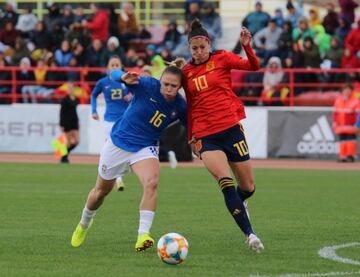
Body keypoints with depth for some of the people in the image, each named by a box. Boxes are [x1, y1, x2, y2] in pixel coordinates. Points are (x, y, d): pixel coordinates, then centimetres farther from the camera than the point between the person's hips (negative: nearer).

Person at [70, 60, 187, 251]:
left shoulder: (179, 106, -13)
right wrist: (124, 77, -47)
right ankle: (84, 225, 45)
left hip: (146, 148, 1)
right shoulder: (147, 85, -21)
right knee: (101, 191, 16)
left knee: (151, 182, -31)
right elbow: (113, 74, -24)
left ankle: (143, 235, -34)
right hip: (119, 142, -1)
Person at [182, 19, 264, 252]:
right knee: (225, 181, -22)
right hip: (205, 135, 1)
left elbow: (254, 66, -11)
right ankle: (250, 233, -20)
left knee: (248, 187, 6)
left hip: (230, 128, -1)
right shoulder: (187, 72, 10)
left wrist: (247, 47, -28)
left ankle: (237, 203, 43)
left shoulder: (222, 58, 2)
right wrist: (191, 137, 19)